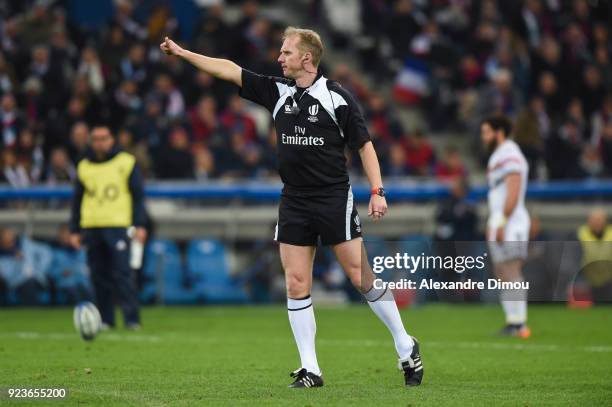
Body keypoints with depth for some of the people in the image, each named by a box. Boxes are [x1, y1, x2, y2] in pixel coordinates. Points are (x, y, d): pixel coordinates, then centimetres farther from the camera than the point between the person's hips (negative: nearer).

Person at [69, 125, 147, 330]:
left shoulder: (126, 163, 4)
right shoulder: (84, 167, 13)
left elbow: (138, 195, 4)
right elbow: (77, 201, 18)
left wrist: (140, 225, -3)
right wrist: (75, 230, 12)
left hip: (118, 227, -3)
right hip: (91, 227, 4)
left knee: (122, 273, -12)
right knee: (99, 276, 3)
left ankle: (131, 319, -11)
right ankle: (105, 319, 11)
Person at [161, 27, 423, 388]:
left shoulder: (336, 96, -7)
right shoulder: (278, 91, 7)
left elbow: (364, 144, -4)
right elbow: (230, 70, 9)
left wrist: (377, 191, -12)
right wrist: (183, 53, 8)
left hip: (334, 198, -5)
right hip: (294, 203, 5)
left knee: (362, 276, -5)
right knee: (296, 284, -1)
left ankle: (406, 347, 11)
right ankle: (310, 370, 4)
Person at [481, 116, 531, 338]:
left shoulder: (510, 156, -12)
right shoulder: (497, 157, 19)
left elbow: (513, 194, -19)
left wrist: (502, 223, -21)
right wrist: (492, 223, 21)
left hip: (510, 222, -10)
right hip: (499, 222, 10)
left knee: (511, 273, -11)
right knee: (502, 274, 10)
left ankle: (519, 323, -12)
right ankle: (513, 321, 12)